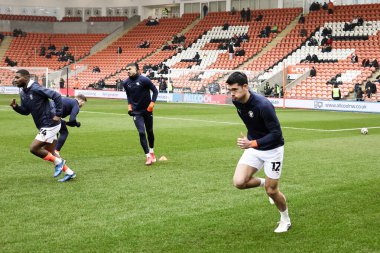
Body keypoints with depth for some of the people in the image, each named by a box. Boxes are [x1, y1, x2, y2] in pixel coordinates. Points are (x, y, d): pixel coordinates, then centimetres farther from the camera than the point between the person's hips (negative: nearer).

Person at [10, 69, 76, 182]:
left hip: (50, 125, -10)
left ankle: (58, 161, 6)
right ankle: (69, 172, 22)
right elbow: (26, 111, 16)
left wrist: (58, 115, -20)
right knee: (49, 153, 14)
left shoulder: (35, 88, -19)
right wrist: (15, 107, -3)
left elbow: (57, 96, -23)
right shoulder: (23, 93, 8)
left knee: (34, 148, -9)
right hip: (45, 126, 10)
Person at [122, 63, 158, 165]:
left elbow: (155, 91, -6)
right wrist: (129, 106, 6)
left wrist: (152, 103, -14)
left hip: (147, 111, -1)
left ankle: (151, 151, 36)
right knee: (141, 133, -10)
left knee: (149, 132, 12)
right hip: (136, 112, 1)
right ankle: (148, 156, -6)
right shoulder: (126, 83, -2)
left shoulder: (144, 80, -15)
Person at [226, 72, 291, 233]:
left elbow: (276, 133, -28)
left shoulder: (263, 105, -31)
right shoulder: (236, 101, -9)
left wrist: (252, 143, -37)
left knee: (271, 191, 2)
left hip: (272, 149, -6)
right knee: (239, 182, -12)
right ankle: (264, 183, 20)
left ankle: (285, 220, 30)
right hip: (253, 147, 6)